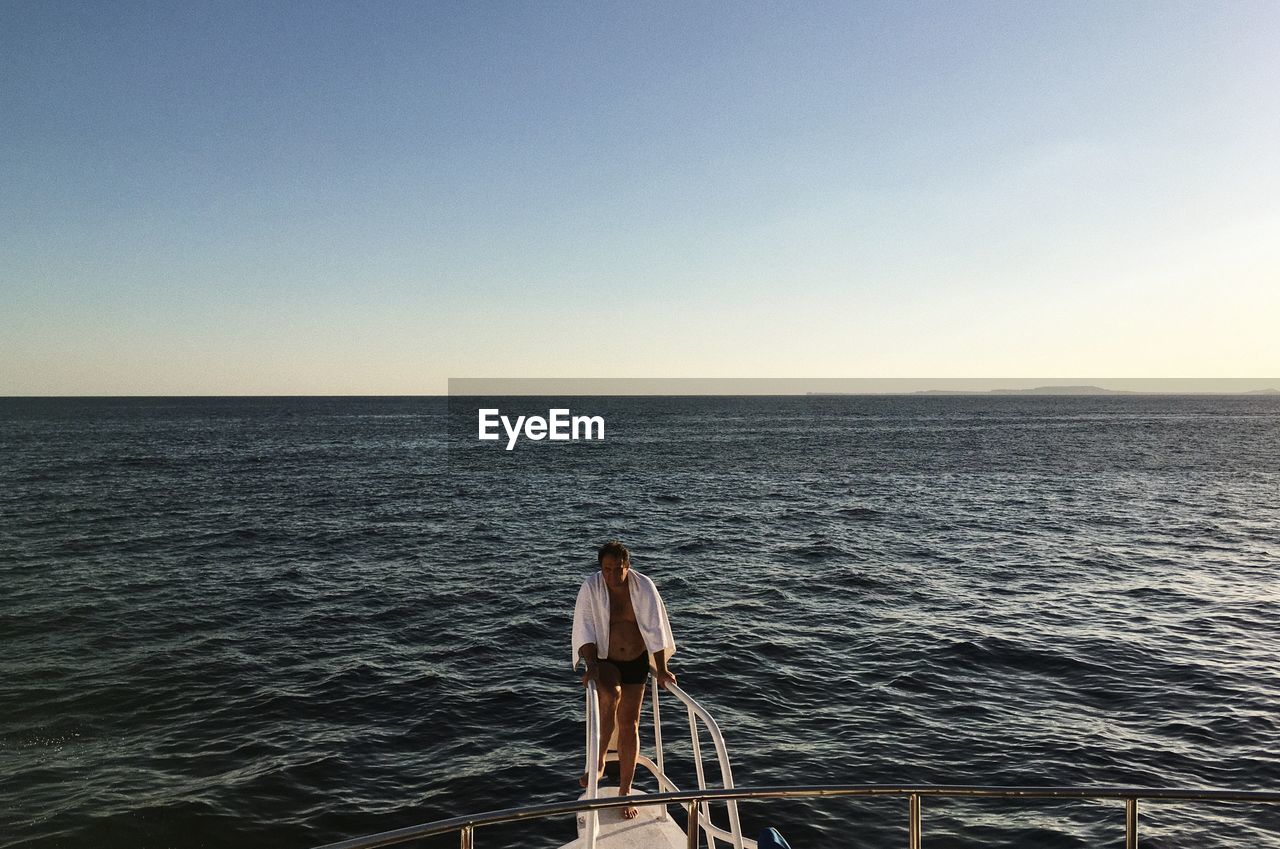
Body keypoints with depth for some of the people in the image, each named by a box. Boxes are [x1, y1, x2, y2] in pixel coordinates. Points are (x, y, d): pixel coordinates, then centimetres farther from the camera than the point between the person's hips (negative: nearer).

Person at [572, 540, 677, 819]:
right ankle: (598, 761, -14)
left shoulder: (644, 587, -11)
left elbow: (655, 629, -9)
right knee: (611, 694, -33)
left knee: (629, 725, 4)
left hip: (636, 662, 2)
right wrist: (591, 666, -25)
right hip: (604, 661, -2)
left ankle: (625, 792, 16)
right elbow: (585, 630, -15)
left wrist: (661, 669, -11)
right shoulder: (591, 588, -13)